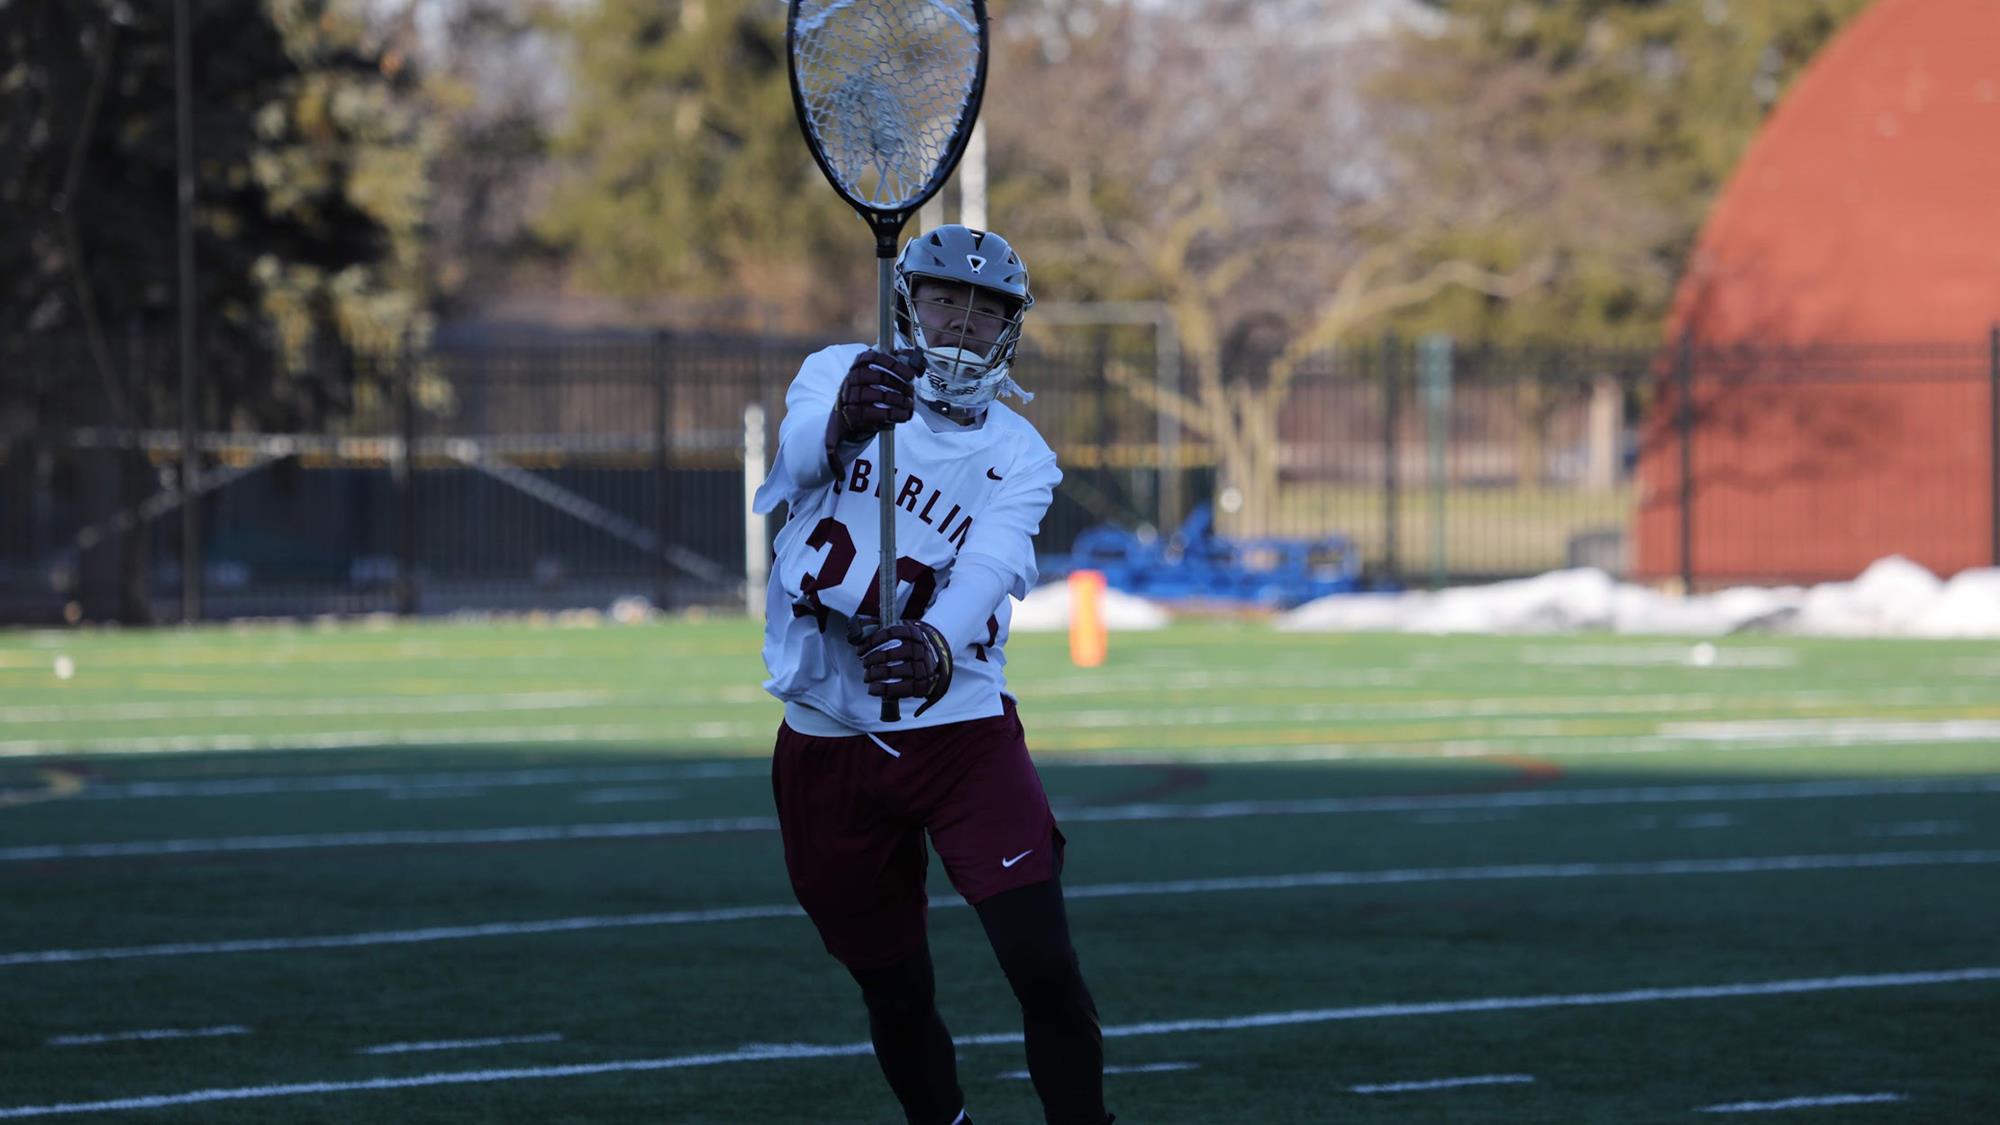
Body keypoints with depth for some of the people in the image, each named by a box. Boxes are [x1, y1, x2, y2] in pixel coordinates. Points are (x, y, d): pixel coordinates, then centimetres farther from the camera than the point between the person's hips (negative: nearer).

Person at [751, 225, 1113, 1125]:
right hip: (826, 744, 1)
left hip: (960, 729, -1)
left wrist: (934, 652, -44)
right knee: (896, 997, 9)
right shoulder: (835, 376, 0)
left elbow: (985, 573, -21)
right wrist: (845, 414, -50)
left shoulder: (1018, 459, 0)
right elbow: (803, 451, -24)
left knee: (1043, 965, -15)